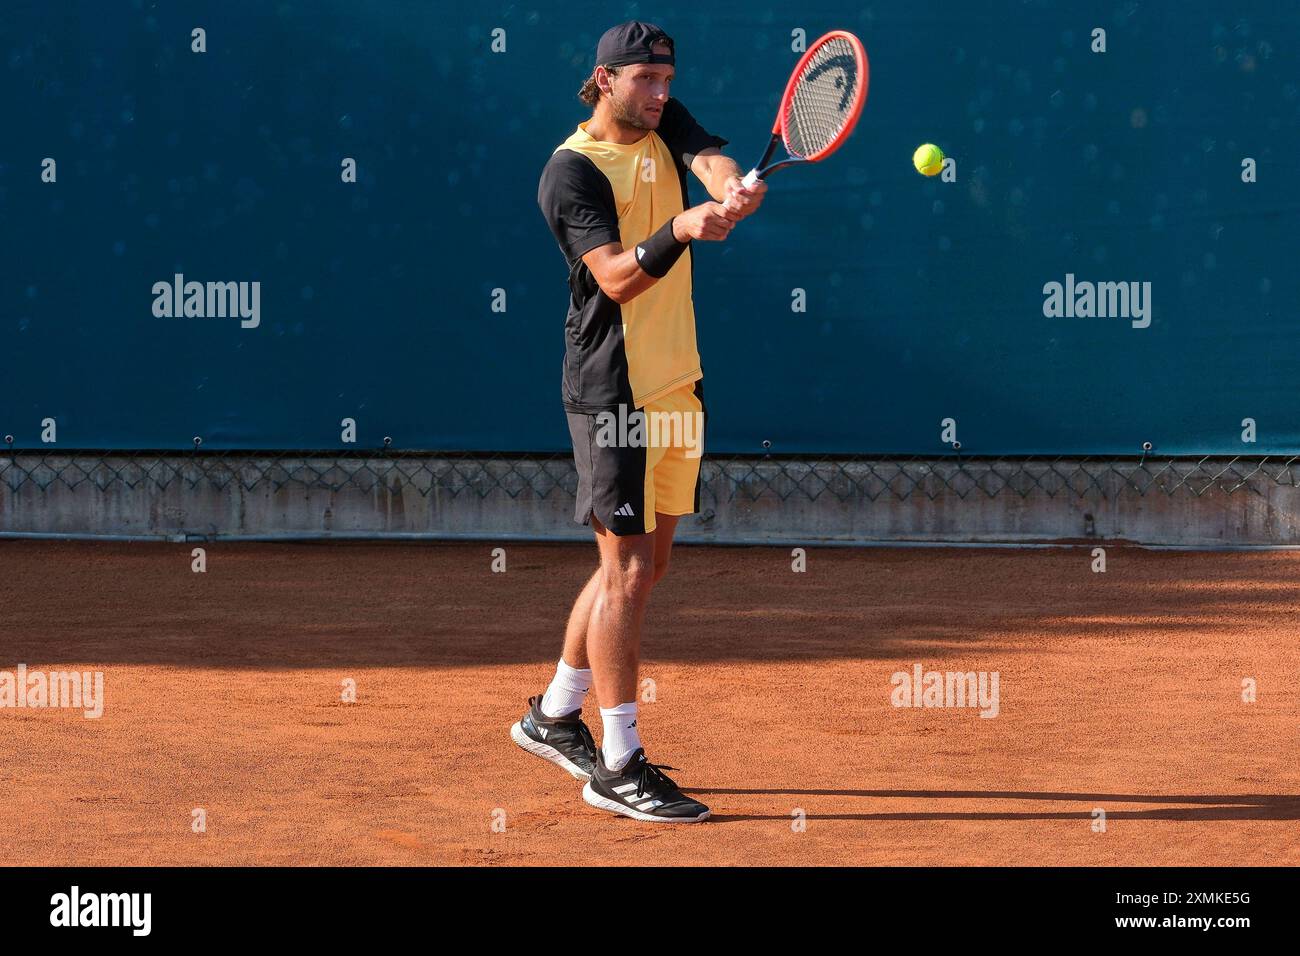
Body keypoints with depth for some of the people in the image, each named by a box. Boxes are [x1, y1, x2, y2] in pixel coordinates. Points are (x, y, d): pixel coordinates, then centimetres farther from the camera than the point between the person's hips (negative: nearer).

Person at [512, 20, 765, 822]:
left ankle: (555, 716, 30)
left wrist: (735, 191, -36)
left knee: (648, 563, 15)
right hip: (614, 389, -8)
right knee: (628, 566, -7)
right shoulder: (572, 171, -12)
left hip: (679, 386, 8)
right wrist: (679, 230, -39)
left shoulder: (668, 128, 8)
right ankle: (617, 766, -1)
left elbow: (714, 162, -13)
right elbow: (617, 278, -22)